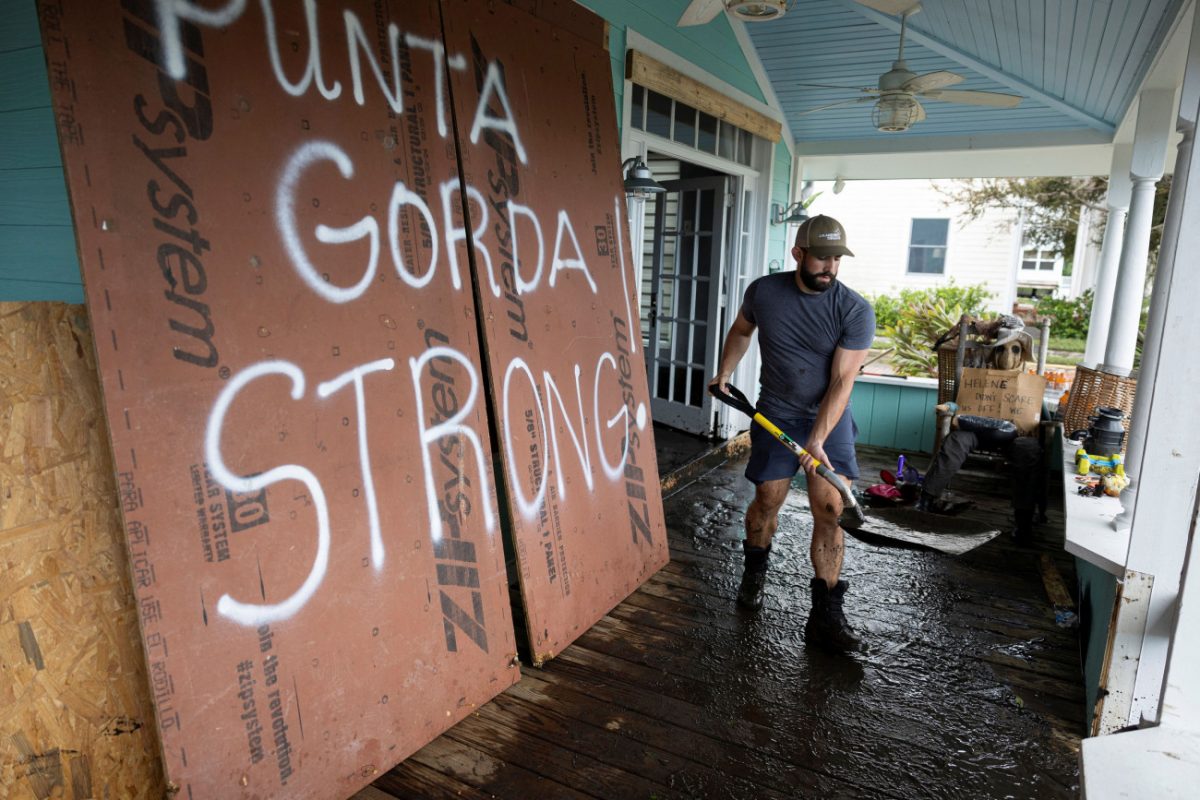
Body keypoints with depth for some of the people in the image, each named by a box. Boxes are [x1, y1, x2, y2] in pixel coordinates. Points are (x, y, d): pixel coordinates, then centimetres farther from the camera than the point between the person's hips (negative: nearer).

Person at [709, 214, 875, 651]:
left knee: (829, 508, -9)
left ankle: (825, 615, 0)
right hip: (775, 414, 1)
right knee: (768, 500, 3)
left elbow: (842, 380, -20)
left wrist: (817, 439, -28)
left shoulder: (855, 311, -15)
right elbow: (741, 330, 15)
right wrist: (724, 373, 7)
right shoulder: (763, 291, -8)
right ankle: (754, 571, 34)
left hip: (829, 417, -1)